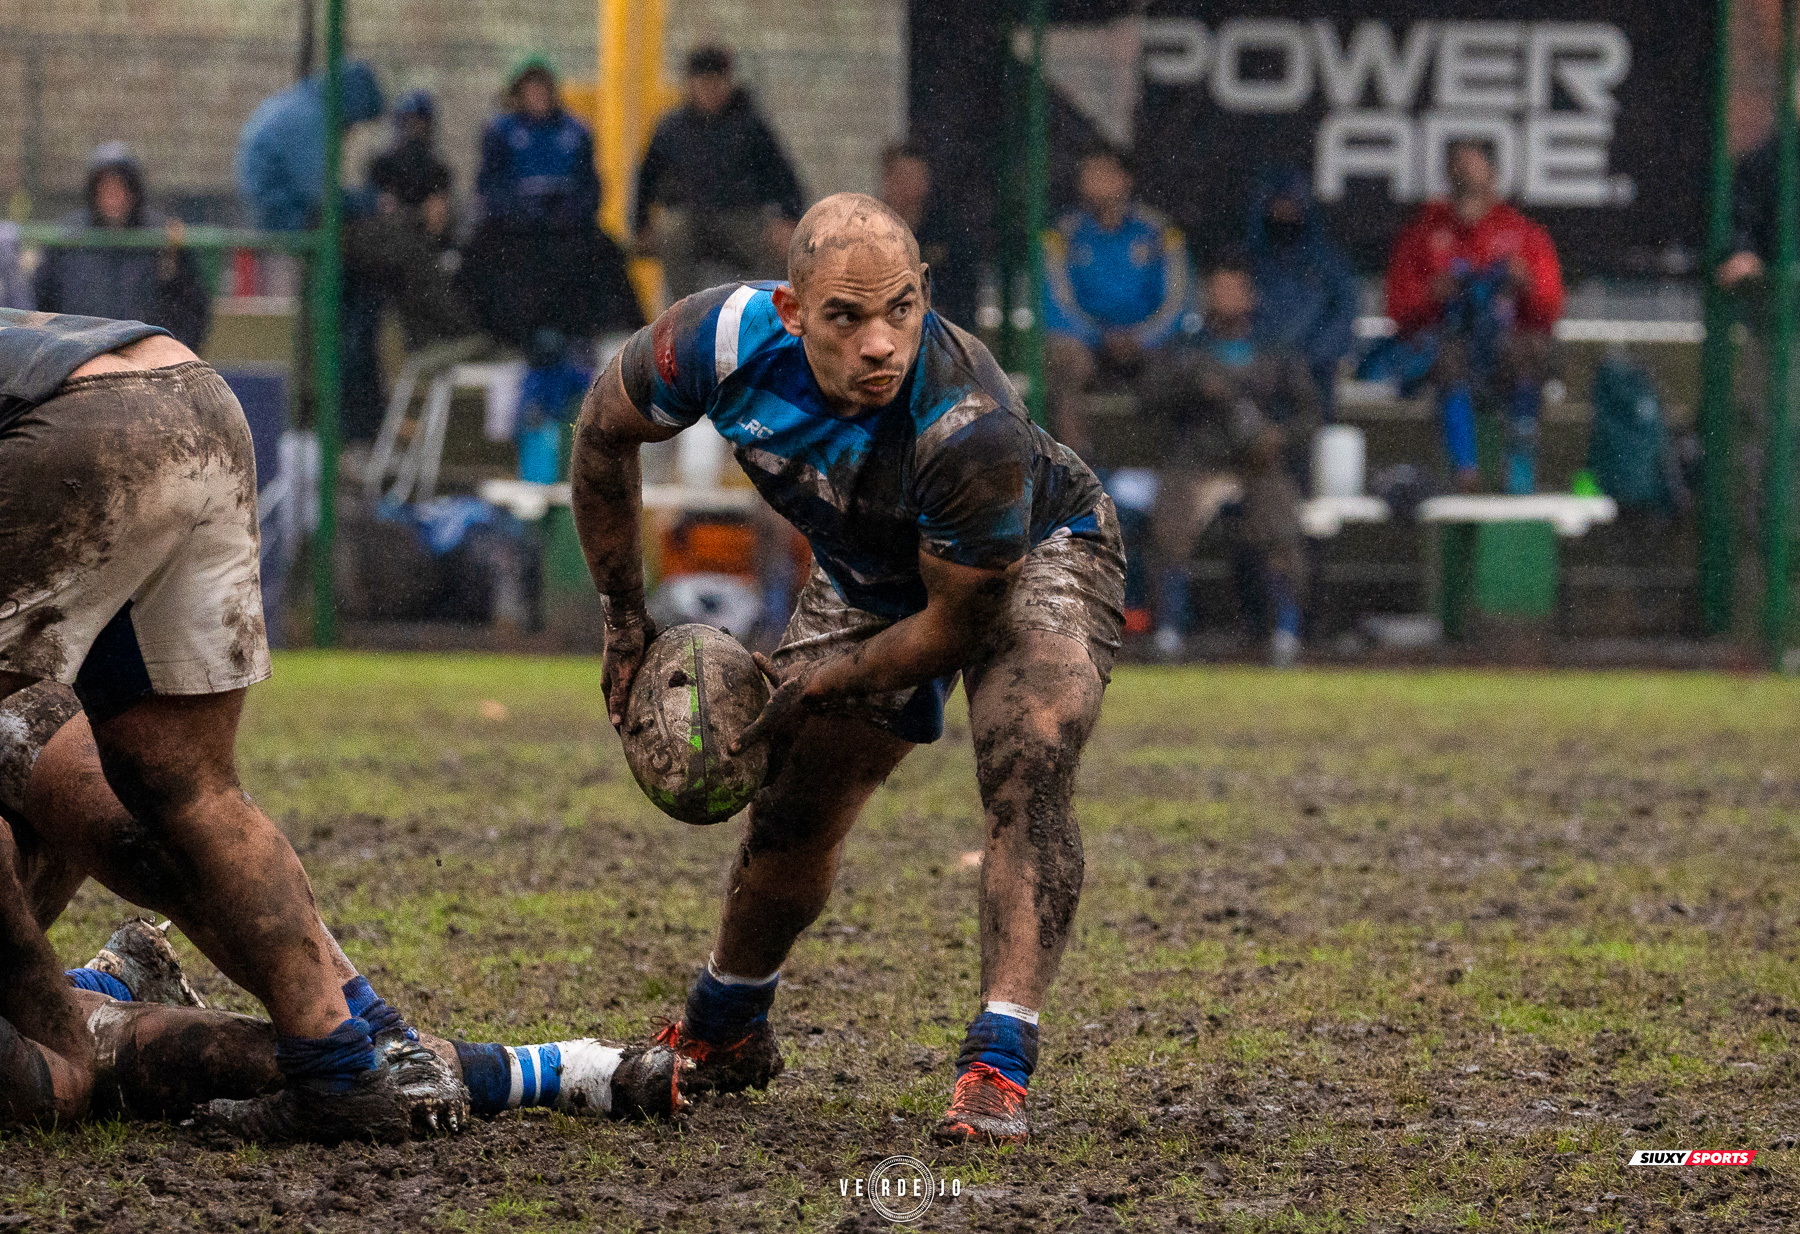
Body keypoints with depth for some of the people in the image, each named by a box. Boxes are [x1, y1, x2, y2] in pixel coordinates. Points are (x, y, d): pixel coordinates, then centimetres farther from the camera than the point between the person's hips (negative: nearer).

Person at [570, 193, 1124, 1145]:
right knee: (791, 820, 11)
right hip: (866, 577, 5)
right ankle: (722, 1033, 38)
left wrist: (817, 685, -20)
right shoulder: (728, 340, -33)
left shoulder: (969, 427, -44)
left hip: (1034, 557, -5)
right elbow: (605, 429, -9)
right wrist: (624, 616, -2)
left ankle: (997, 1067, -30)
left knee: (1028, 778, -29)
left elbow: (957, 626, -28)